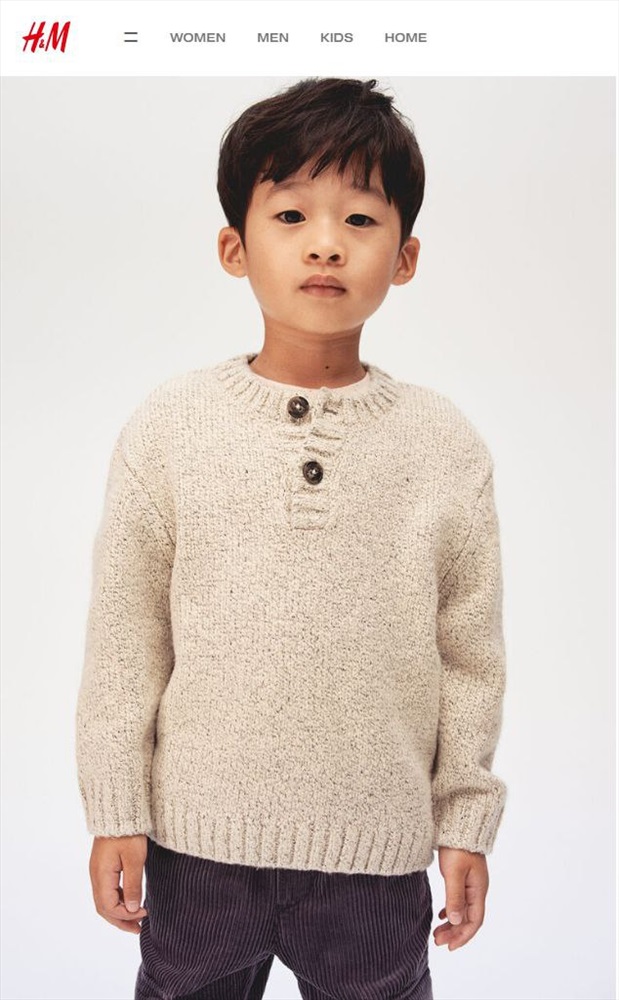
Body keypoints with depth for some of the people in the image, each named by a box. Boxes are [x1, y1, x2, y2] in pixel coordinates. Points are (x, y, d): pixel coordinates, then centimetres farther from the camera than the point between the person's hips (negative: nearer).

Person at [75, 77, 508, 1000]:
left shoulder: (448, 445, -6)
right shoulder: (167, 429, -8)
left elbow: (471, 651, 0)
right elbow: (125, 633, -3)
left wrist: (467, 821, 4)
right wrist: (115, 813, -1)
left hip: (376, 844, 0)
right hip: (198, 832, 0)